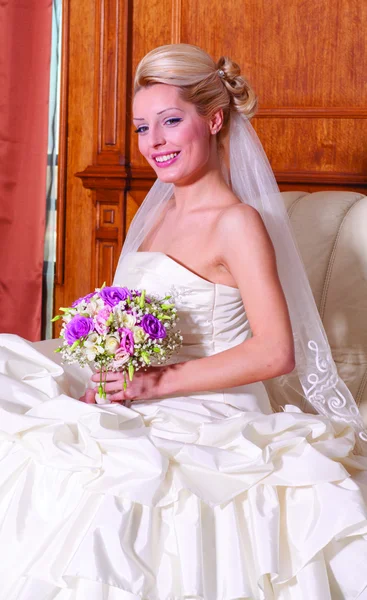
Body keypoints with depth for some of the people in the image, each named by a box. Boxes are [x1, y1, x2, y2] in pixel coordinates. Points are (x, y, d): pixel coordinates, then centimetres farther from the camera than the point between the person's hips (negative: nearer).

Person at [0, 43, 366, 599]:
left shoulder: (237, 222, -11)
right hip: (145, 406, 8)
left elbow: (275, 354, -18)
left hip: (208, 416, -8)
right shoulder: (161, 212, 14)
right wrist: (114, 375, -2)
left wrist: (161, 382, -17)